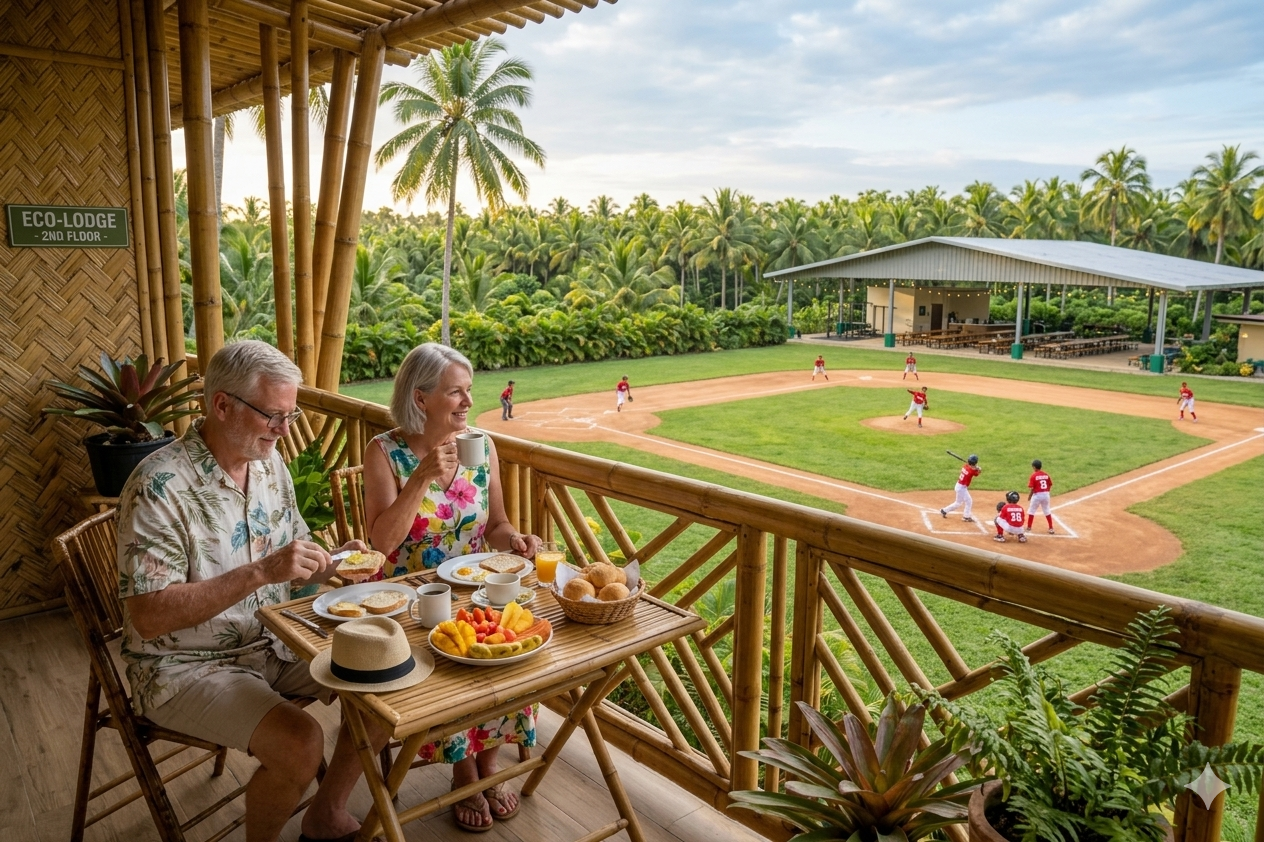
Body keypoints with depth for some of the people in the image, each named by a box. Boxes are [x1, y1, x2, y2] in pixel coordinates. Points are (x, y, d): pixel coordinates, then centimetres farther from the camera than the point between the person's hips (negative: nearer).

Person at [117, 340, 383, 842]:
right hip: (185, 666, -7)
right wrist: (259, 572, -33)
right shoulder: (161, 486, -22)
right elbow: (148, 617, -26)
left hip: (272, 642, 7)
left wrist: (333, 565, -11)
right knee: (299, 744, -27)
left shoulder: (270, 463, 1)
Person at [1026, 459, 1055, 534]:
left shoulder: (1033, 476, -12)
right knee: (1047, 511, 17)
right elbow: (1050, 485, 6)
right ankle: (1051, 528, 18)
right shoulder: (1046, 475, 3)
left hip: (1037, 495, -5)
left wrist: (1029, 496, 0)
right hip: (1046, 494, 5)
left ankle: (1029, 527, 14)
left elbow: (1031, 488, -14)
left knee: (1031, 511, 10)